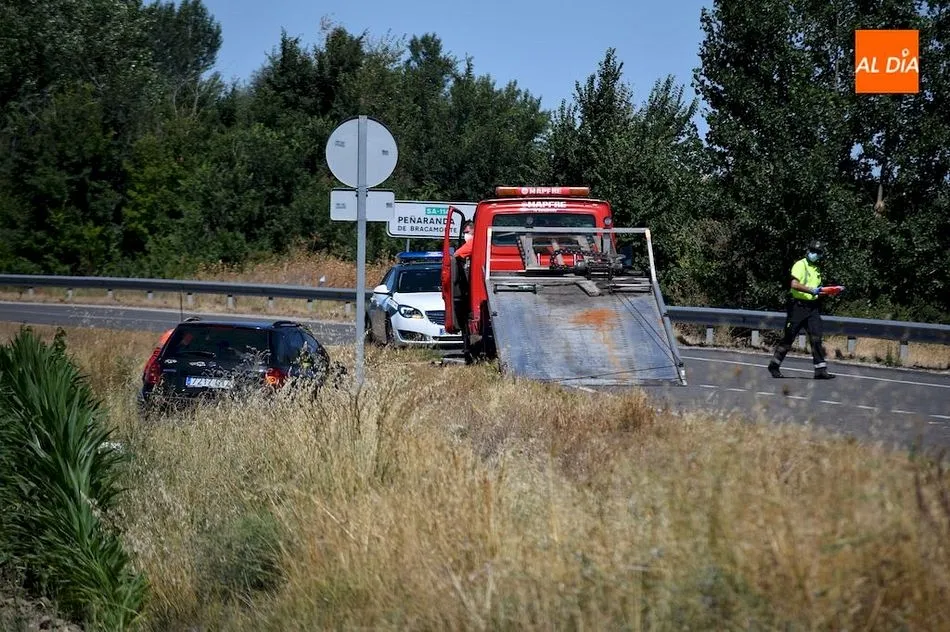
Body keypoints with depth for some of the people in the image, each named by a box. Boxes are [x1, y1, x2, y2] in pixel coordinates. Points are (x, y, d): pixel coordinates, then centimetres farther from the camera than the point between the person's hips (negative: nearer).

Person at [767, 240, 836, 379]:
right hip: (798, 305, -6)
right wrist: (812, 290, -24)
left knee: (816, 338, -4)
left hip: (813, 307, 6)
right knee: (789, 337, 1)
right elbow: (794, 284, -20)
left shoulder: (817, 269, 19)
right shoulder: (800, 265, -6)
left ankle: (821, 369, -6)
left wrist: (821, 294, 8)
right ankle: (774, 365, 15)